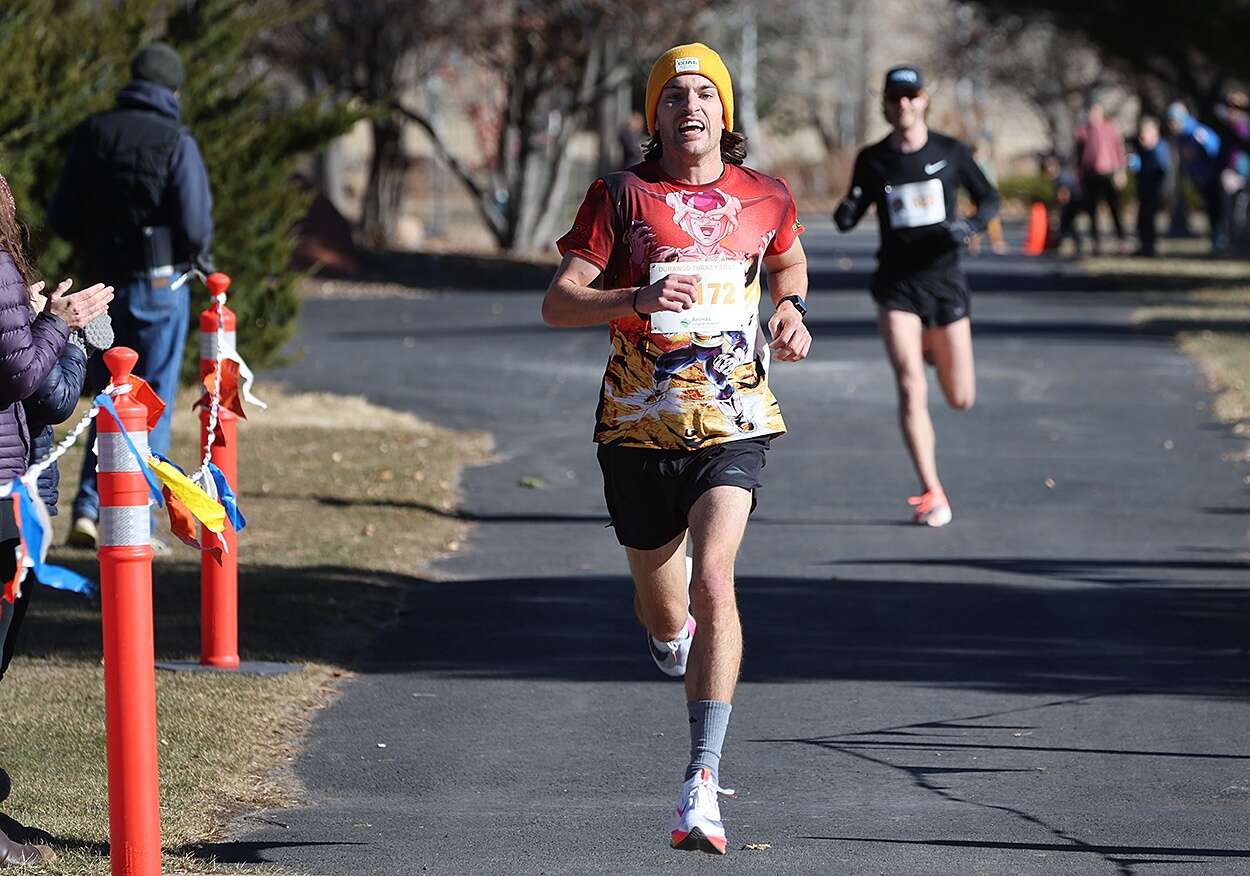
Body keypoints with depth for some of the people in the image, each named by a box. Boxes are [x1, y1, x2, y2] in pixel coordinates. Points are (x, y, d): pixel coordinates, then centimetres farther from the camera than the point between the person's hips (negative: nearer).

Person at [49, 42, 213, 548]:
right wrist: (195, 252, 6)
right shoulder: (175, 143, -11)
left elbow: (62, 220, 2)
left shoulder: (93, 135, 2)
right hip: (160, 286, -4)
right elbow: (196, 226, -16)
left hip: (106, 284, 4)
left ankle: (87, 510, 5)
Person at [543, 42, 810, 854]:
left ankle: (703, 784, -25)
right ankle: (681, 638, 54)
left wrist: (792, 310, 7)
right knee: (664, 622, 12)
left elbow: (789, 261, 29)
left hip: (733, 426, 0)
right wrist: (637, 299, -25)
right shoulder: (621, 196, -2)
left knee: (713, 582, -23)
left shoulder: (764, 199, 6)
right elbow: (558, 303, -8)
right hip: (640, 427, 1)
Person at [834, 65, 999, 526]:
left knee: (961, 399, 5)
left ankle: (932, 350, 41)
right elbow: (848, 220, 9)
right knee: (911, 389, -15)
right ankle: (932, 493, -10)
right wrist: (845, 213, -16)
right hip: (897, 284, -1)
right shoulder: (872, 159, 1)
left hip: (944, 279, 1)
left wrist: (971, 225, -13)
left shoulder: (950, 152, -1)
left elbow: (989, 199, 8)